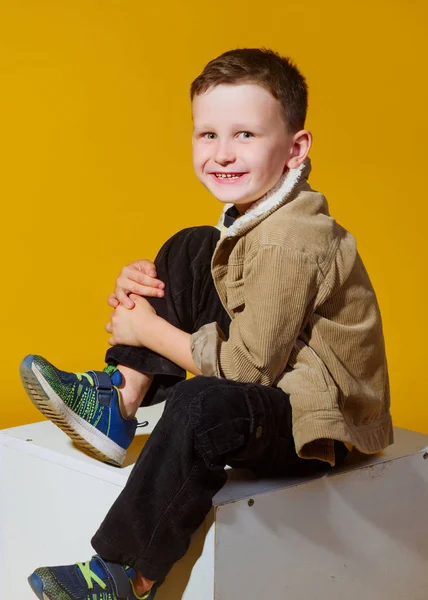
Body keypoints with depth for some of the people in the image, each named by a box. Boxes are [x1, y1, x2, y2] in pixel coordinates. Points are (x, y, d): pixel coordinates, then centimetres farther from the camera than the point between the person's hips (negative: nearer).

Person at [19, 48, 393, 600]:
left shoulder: (287, 246, -27)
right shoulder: (253, 213, 3)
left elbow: (249, 366, -23)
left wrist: (150, 330, -11)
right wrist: (143, 288, -1)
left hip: (319, 423, -10)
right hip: (269, 373, 10)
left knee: (202, 406, -40)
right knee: (188, 253, 8)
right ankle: (121, 403, 1)